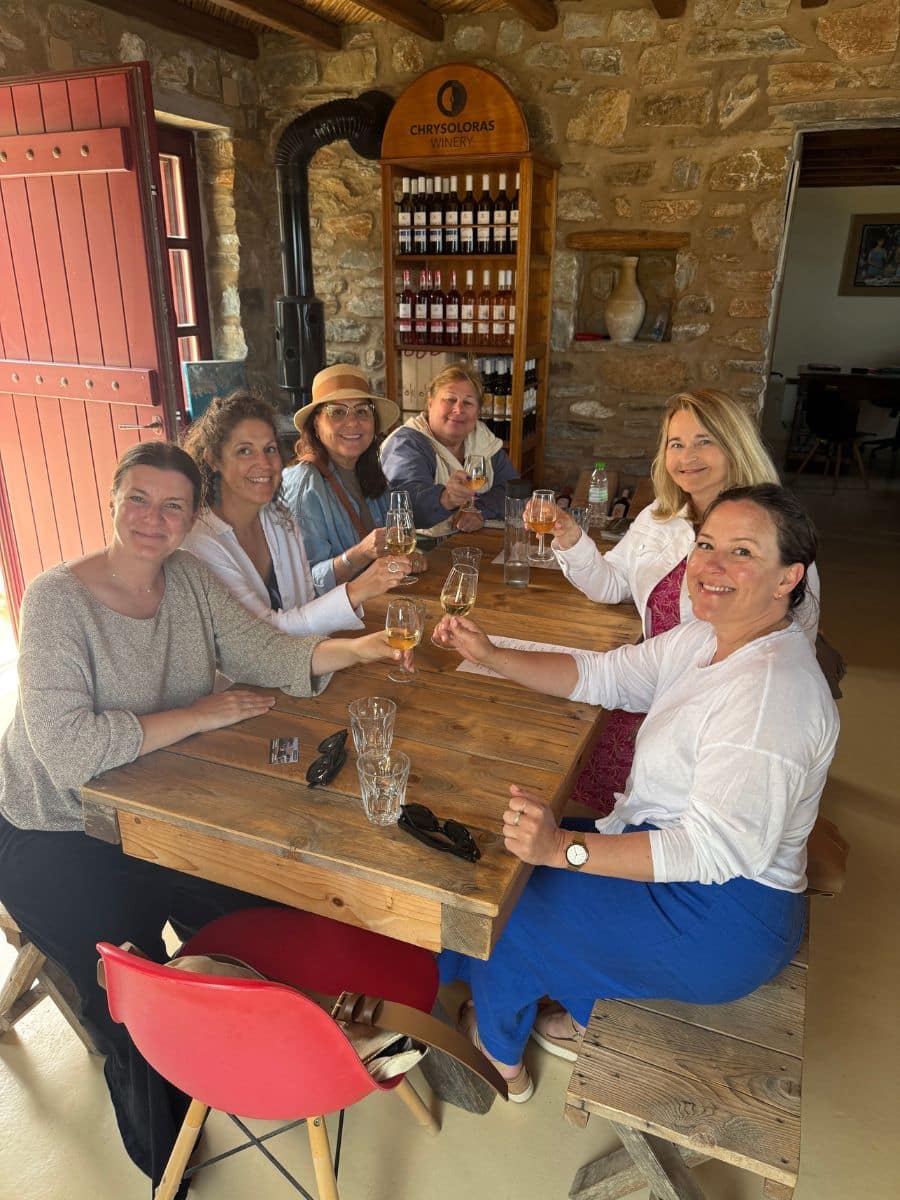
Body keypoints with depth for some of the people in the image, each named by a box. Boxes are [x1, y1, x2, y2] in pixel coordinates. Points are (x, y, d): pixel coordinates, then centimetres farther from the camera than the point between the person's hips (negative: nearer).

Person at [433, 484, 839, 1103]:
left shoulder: (771, 690, -29)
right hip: (678, 865, 9)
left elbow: (720, 846, -33)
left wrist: (564, 848, -40)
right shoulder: (711, 638, 2)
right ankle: (589, 1020, 32)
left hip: (721, 923, -9)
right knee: (504, 856, 13)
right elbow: (604, 675, 5)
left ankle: (500, 1056, 33)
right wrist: (491, 655, -6)